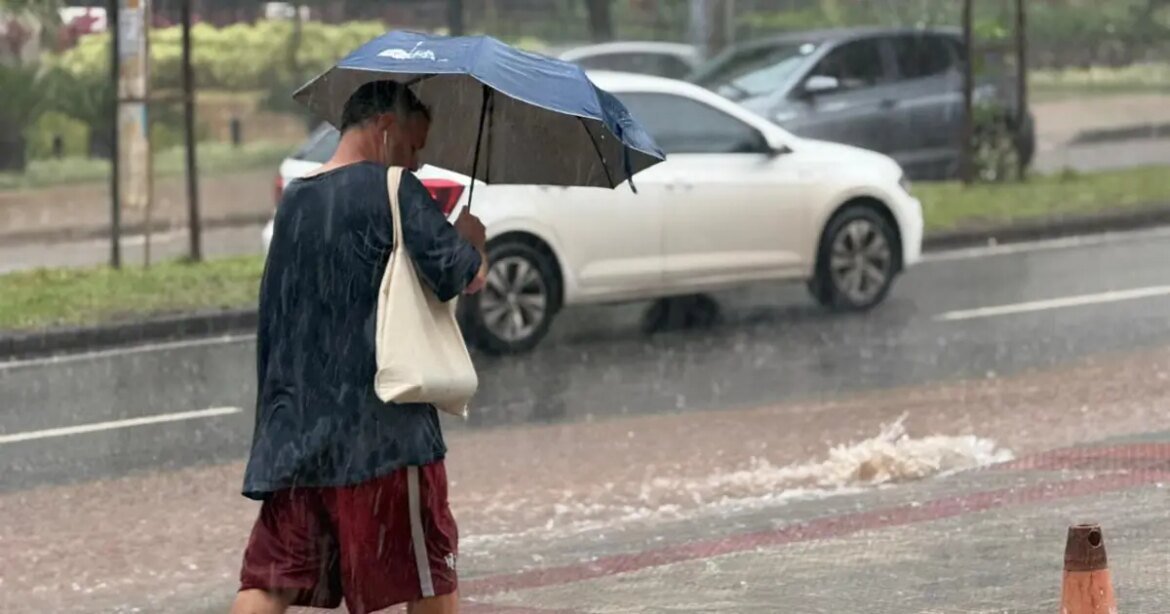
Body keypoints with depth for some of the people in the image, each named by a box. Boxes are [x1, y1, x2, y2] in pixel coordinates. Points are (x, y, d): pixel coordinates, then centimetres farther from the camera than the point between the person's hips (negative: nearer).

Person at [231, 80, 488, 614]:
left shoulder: (294, 200, 15)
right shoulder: (393, 192, -9)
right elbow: (460, 277, -16)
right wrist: (471, 240, 9)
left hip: (292, 430, 6)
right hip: (379, 430, -6)